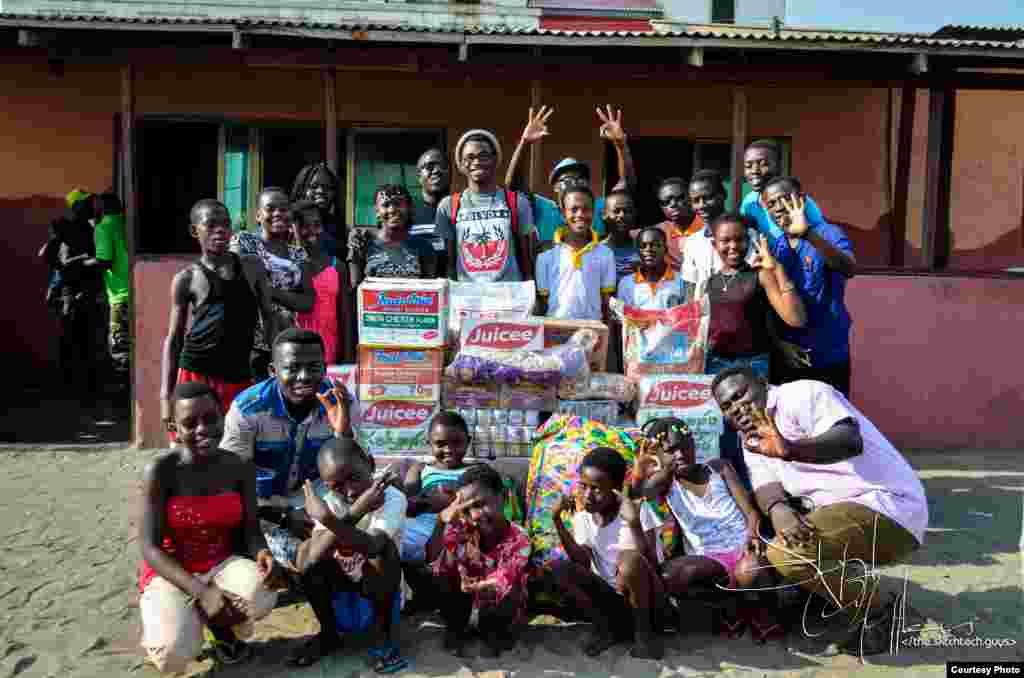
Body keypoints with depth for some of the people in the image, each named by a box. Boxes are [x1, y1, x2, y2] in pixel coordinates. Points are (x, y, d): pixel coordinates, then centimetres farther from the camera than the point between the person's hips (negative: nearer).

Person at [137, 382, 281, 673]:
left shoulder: (240, 468, -6)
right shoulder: (160, 471, -17)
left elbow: (250, 530, -3)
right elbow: (150, 547, -18)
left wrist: (262, 553, -29)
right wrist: (201, 592, -30)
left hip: (222, 564, 3)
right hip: (170, 573, -2)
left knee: (263, 594, -31)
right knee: (175, 654, -29)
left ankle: (222, 626, 6)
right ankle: (174, 617, 9)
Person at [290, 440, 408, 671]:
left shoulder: (393, 498, -24)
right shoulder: (330, 501, -14)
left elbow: (372, 547, -41)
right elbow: (313, 558, -30)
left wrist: (327, 518, -50)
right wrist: (352, 514, -40)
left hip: (380, 584, -3)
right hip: (341, 578, 4)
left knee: (384, 547, -33)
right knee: (306, 550, -22)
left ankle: (382, 634, -12)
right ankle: (329, 633, -1)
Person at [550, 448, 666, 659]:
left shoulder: (638, 511, -15)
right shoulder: (582, 518, 0)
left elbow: (651, 566, -23)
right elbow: (583, 563, -10)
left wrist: (634, 524, -38)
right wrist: (558, 521, -17)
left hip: (645, 597, -4)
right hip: (611, 597, 4)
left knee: (629, 558, -35)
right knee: (560, 570, -17)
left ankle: (644, 631, -12)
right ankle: (607, 628, -1)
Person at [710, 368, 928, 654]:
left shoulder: (800, 395, -10)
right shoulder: (752, 438, 15)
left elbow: (850, 441, -28)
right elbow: (766, 487, -2)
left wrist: (790, 450, -45)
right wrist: (778, 510, -25)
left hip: (889, 509, -9)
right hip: (839, 513, 9)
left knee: (786, 554, -24)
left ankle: (878, 613, -4)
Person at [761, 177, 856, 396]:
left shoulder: (828, 233, -7)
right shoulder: (773, 247, 5)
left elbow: (849, 269, -28)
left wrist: (807, 233, -40)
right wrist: (779, 343, -8)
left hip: (829, 357, -4)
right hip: (784, 357, 4)